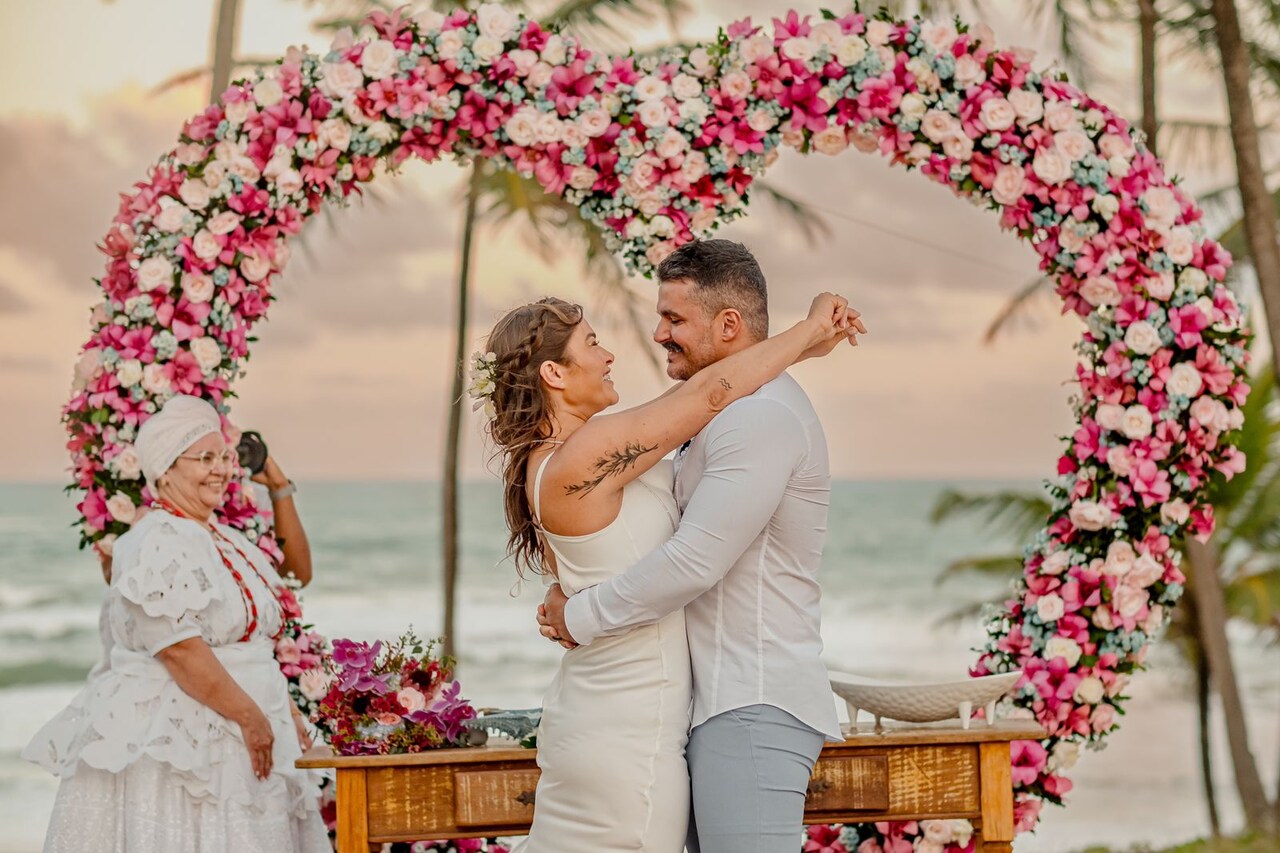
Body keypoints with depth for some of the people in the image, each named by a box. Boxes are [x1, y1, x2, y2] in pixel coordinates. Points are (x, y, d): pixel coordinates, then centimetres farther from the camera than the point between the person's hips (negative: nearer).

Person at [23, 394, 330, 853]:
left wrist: (288, 722, 17)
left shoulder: (224, 541, 17)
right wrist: (249, 716, -19)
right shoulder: (161, 541, -14)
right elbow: (178, 647, -22)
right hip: (177, 741, -9)